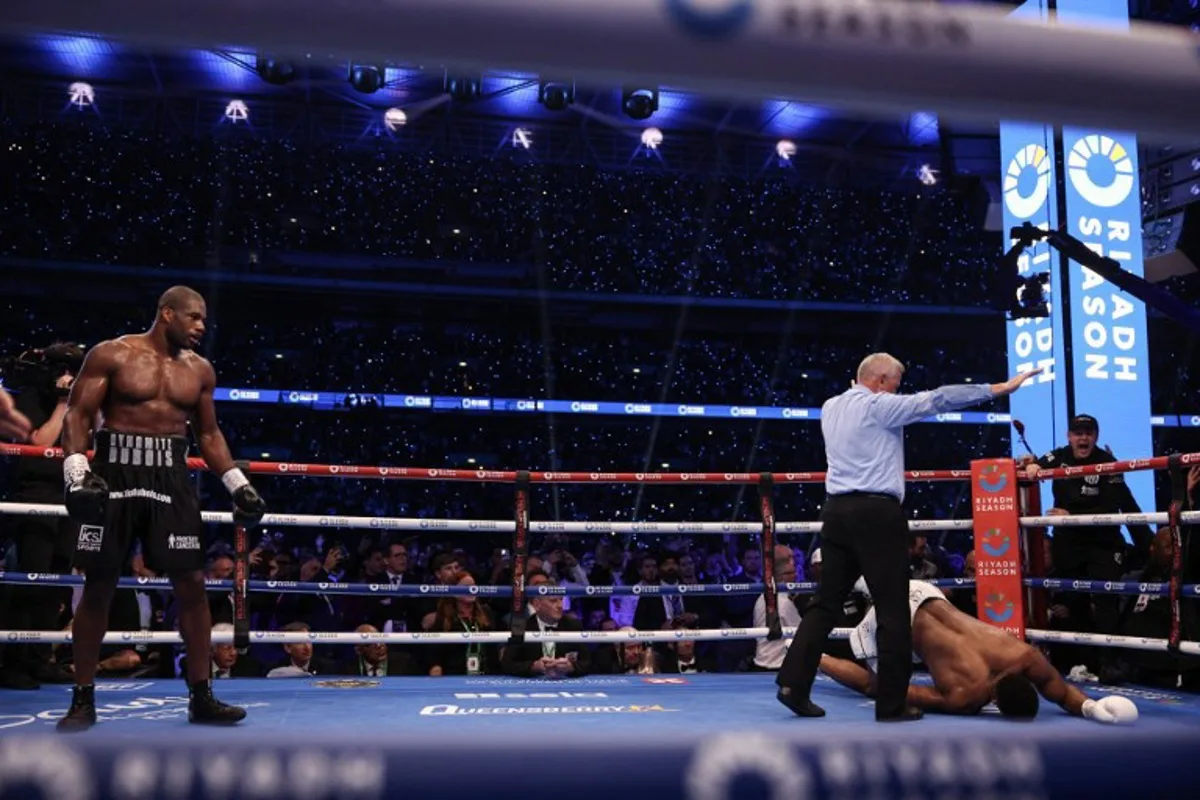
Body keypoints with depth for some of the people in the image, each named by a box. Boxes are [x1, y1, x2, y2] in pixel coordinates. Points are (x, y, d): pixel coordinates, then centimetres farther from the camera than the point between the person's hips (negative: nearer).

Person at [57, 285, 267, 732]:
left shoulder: (199, 370, 10)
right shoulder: (111, 354, -2)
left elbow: (209, 433, 16)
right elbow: (77, 415, -5)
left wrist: (237, 483, 8)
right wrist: (77, 471, -19)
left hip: (171, 478, 3)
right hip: (115, 473, -3)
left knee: (192, 583, -2)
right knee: (98, 586, 3)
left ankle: (200, 696, 7)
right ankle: (83, 699, 17)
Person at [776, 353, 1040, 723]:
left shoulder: (830, 407, 16)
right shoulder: (879, 405, -5)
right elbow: (937, 399, -8)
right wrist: (999, 388, -4)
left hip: (837, 510, 7)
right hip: (876, 513, -7)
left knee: (826, 602, 10)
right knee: (893, 609, 0)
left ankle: (793, 683, 4)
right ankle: (892, 703, 3)